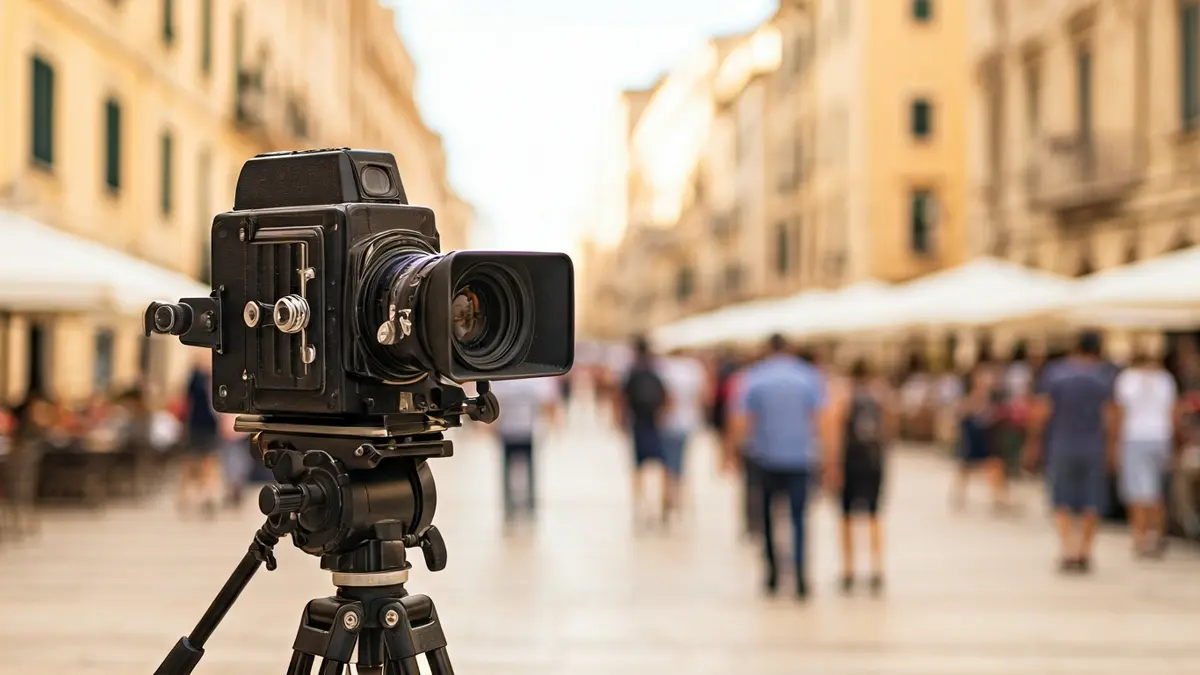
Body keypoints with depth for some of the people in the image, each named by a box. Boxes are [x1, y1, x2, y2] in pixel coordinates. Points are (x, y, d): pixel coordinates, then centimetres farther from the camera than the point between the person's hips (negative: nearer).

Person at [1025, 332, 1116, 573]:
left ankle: (1067, 550, -8)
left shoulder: (1053, 372, 1)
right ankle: (1084, 552, 12)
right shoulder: (1103, 375, 0)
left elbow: (1041, 412, -3)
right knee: (1090, 503, 11)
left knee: (1063, 500, 7)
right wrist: (1110, 448, 1)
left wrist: (1034, 444, 3)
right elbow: (1108, 417, -4)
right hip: (1093, 447, 0)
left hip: (1060, 446, 0)